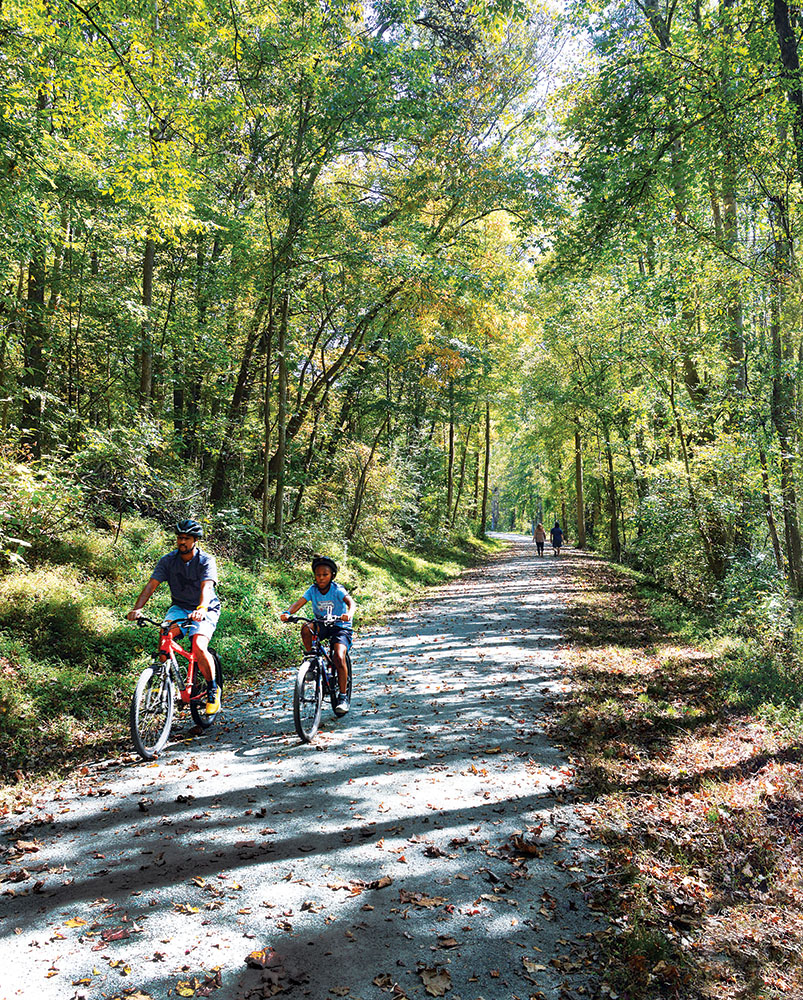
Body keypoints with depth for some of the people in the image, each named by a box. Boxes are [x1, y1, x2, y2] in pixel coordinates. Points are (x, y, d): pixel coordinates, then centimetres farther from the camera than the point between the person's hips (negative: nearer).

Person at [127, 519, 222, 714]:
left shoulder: (206, 561, -15)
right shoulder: (168, 560, -5)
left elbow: (206, 587, -30)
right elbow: (151, 585, -12)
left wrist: (201, 609, -49)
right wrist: (137, 608, -28)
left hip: (205, 610, -3)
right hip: (180, 607, 3)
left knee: (199, 647, -26)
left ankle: (213, 689, -3)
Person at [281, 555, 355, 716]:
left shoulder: (337, 590, -14)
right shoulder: (313, 590, -5)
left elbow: (350, 601, -31)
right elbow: (299, 602, -17)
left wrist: (349, 613, -54)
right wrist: (288, 612, -39)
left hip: (340, 627, -3)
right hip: (321, 625, 3)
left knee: (339, 657, -24)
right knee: (305, 628, -31)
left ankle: (343, 695, -7)